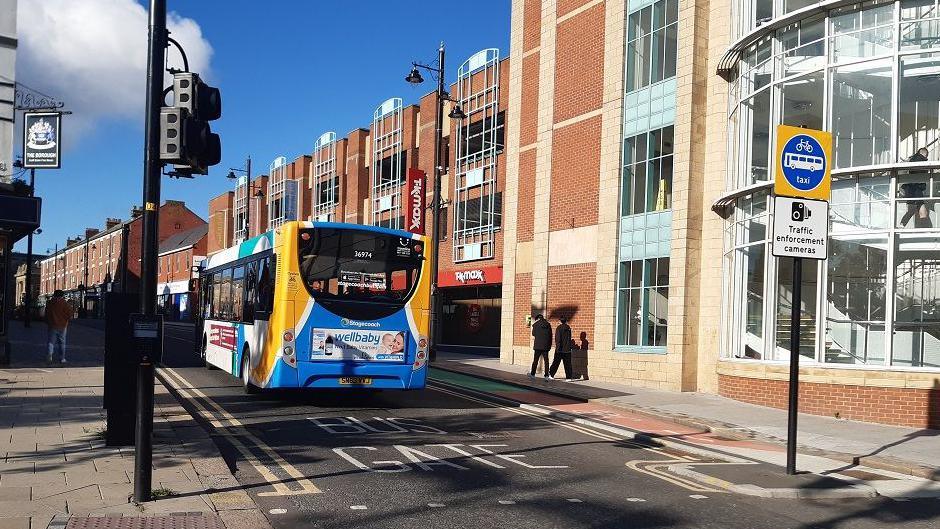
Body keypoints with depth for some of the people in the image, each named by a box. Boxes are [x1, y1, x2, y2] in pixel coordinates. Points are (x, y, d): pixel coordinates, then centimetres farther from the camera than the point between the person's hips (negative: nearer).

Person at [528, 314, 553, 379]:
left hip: (538, 345, -2)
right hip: (546, 346, 2)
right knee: (546, 360, 4)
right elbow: (550, 335, 8)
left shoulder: (536, 324, -3)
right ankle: (547, 375, 1)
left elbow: (533, 334, 3)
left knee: (535, 360, 5)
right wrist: (550, 345, 12)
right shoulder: (548, 324, 6)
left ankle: (532, 374, 11)